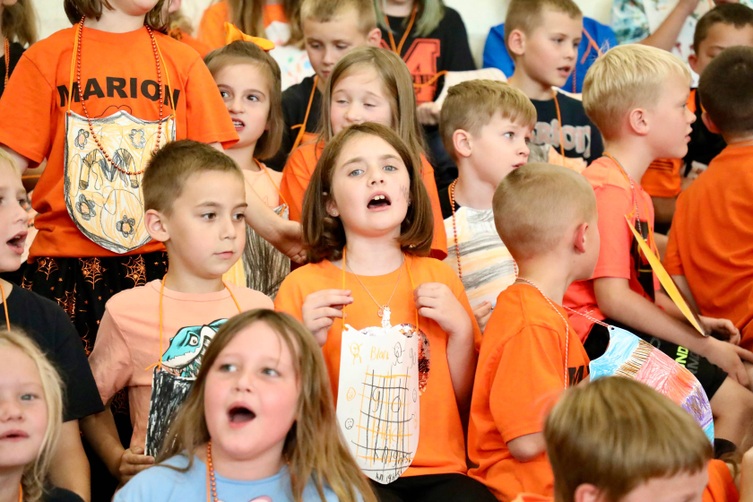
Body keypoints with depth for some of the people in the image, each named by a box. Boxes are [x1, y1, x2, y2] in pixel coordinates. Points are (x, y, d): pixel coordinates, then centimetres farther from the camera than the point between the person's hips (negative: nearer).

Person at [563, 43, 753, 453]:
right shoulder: (610, 191, -17)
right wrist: (702, 344, -17)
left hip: (632, 329, 11)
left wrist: (696, 323, 7)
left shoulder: (633, 191, 17)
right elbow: (613, 298, -22)